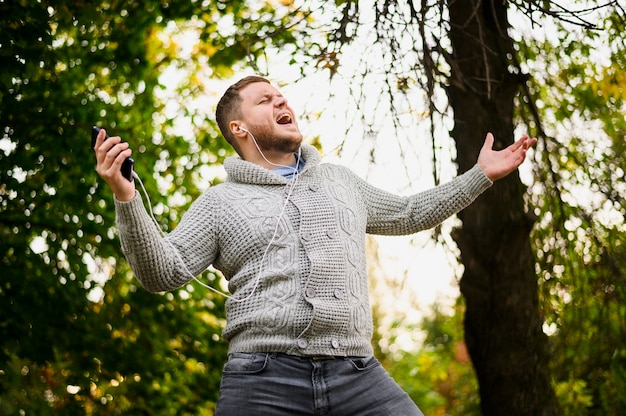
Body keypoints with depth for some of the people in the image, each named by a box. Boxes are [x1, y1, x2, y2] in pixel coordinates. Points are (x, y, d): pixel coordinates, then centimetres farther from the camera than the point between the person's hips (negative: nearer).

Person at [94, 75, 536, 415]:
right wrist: (126, 197, -14)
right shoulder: (220, 202, 11)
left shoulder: (340, 180, 24)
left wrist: (480, 176, 35)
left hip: (359, 377, 3)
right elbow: (163, 271, 1)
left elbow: (407, 213, 37)